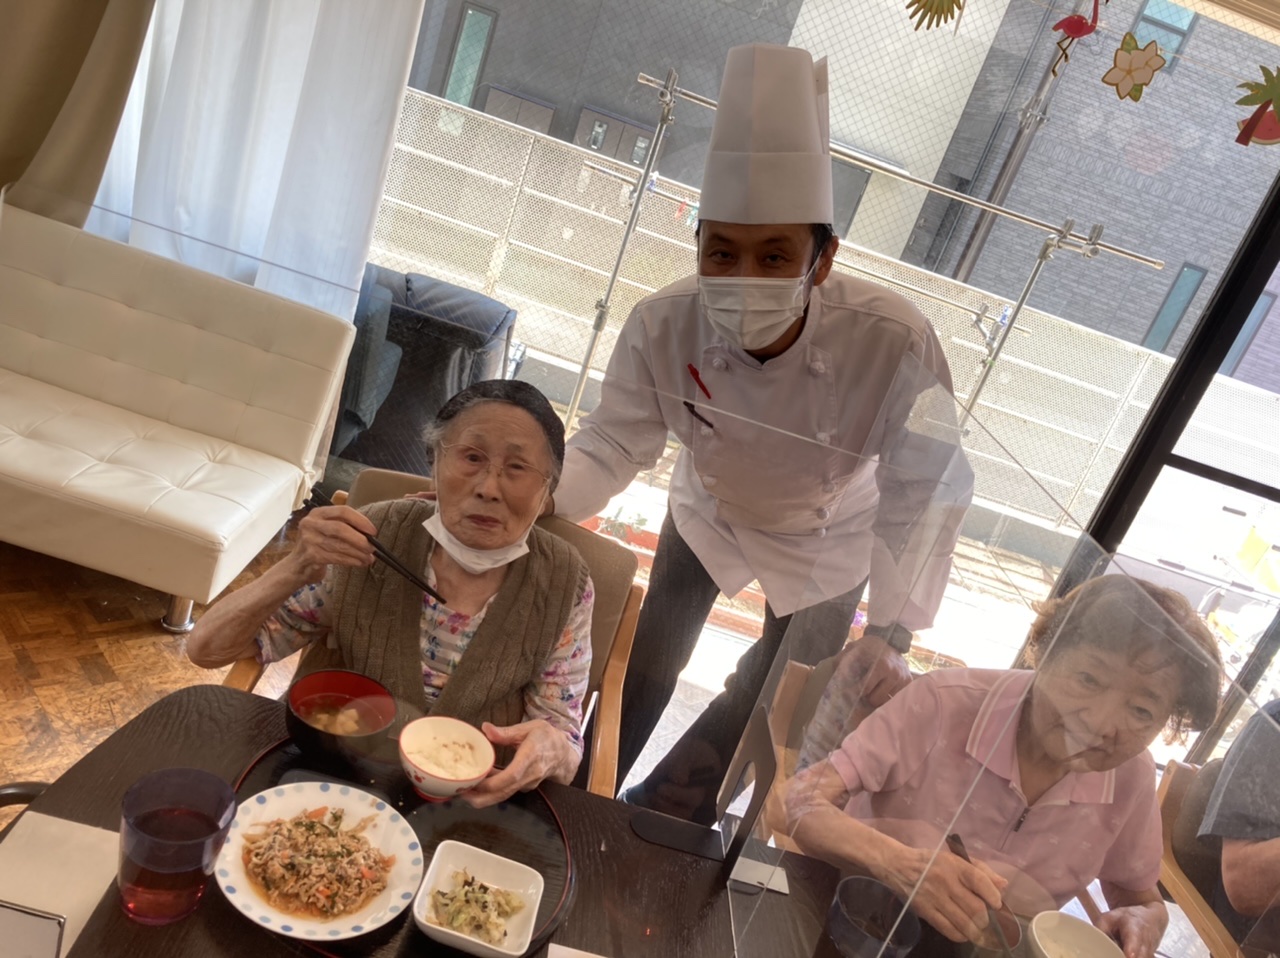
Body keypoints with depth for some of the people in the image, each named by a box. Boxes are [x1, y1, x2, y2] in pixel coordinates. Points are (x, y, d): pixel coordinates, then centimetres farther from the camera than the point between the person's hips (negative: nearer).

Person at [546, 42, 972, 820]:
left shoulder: (896, 344, -40)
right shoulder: (664, 327, -33)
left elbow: (923, 496, -30)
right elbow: (610, 448, -24)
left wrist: (892, 636, -35)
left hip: (824, 542, 0)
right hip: (710, 511, 1)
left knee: (777, 704, 13)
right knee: (647, 668, 14)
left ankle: (662, 819, 42)